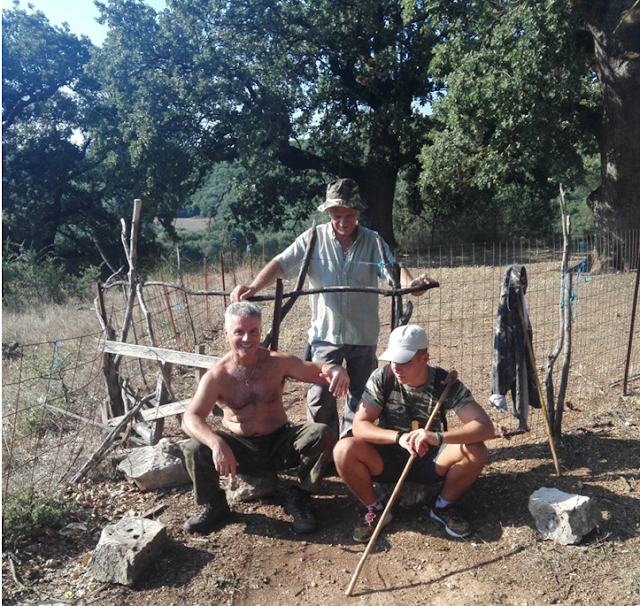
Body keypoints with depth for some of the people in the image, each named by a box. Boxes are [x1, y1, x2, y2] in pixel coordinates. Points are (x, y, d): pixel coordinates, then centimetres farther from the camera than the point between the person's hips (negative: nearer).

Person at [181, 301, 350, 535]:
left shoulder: (278, 362, -9)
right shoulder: (218, 375, -15)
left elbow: (319, 371, -14)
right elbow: (190, 417, -24)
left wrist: (335, 370, -41)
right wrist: (216, 443, -44)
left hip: (280, 444, 1)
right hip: (238, 448, -1)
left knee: (322, 435, -23)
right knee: (195, 450, -27)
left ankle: (299, 500, -2)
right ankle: (213, 505, 4)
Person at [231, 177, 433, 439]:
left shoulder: (372, 241, 0)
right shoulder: (314, 238, -3)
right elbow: (281, 263, -11)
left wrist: (410, 283, -37)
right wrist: (253, 287, -28)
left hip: (363, 334, 1)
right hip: (325, 332, -1)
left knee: (359, 398, 12)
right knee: (320, 397, 0)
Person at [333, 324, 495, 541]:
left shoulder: (445, 383, -17)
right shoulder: (381, 378, -17)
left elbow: (486, 427, -27)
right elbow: (359, 426, -20)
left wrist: (439, 437, -43)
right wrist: (399, 437, -37)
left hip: (429, 461, 0)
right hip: (387, 458, 0)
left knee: (476, 451, -27)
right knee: (344, 450, -29)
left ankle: (443, 506, 2)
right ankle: (374, 509, -1)